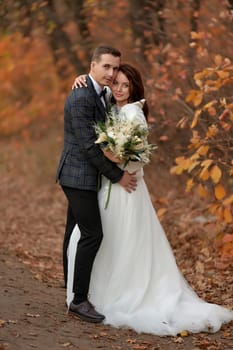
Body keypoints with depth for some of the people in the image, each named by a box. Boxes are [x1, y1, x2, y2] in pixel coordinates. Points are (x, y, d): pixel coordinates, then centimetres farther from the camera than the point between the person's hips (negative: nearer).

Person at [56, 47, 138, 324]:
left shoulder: (97, 93, 12)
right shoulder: (81, 98, -20)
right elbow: (88, 145, -22)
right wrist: (117, 176, -16)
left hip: (80, 176, 10)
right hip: (79, 176, -10)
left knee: (76, 232, 15)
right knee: (93, 234, -11)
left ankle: (72, 289, 24)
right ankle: (79, 300, -7)